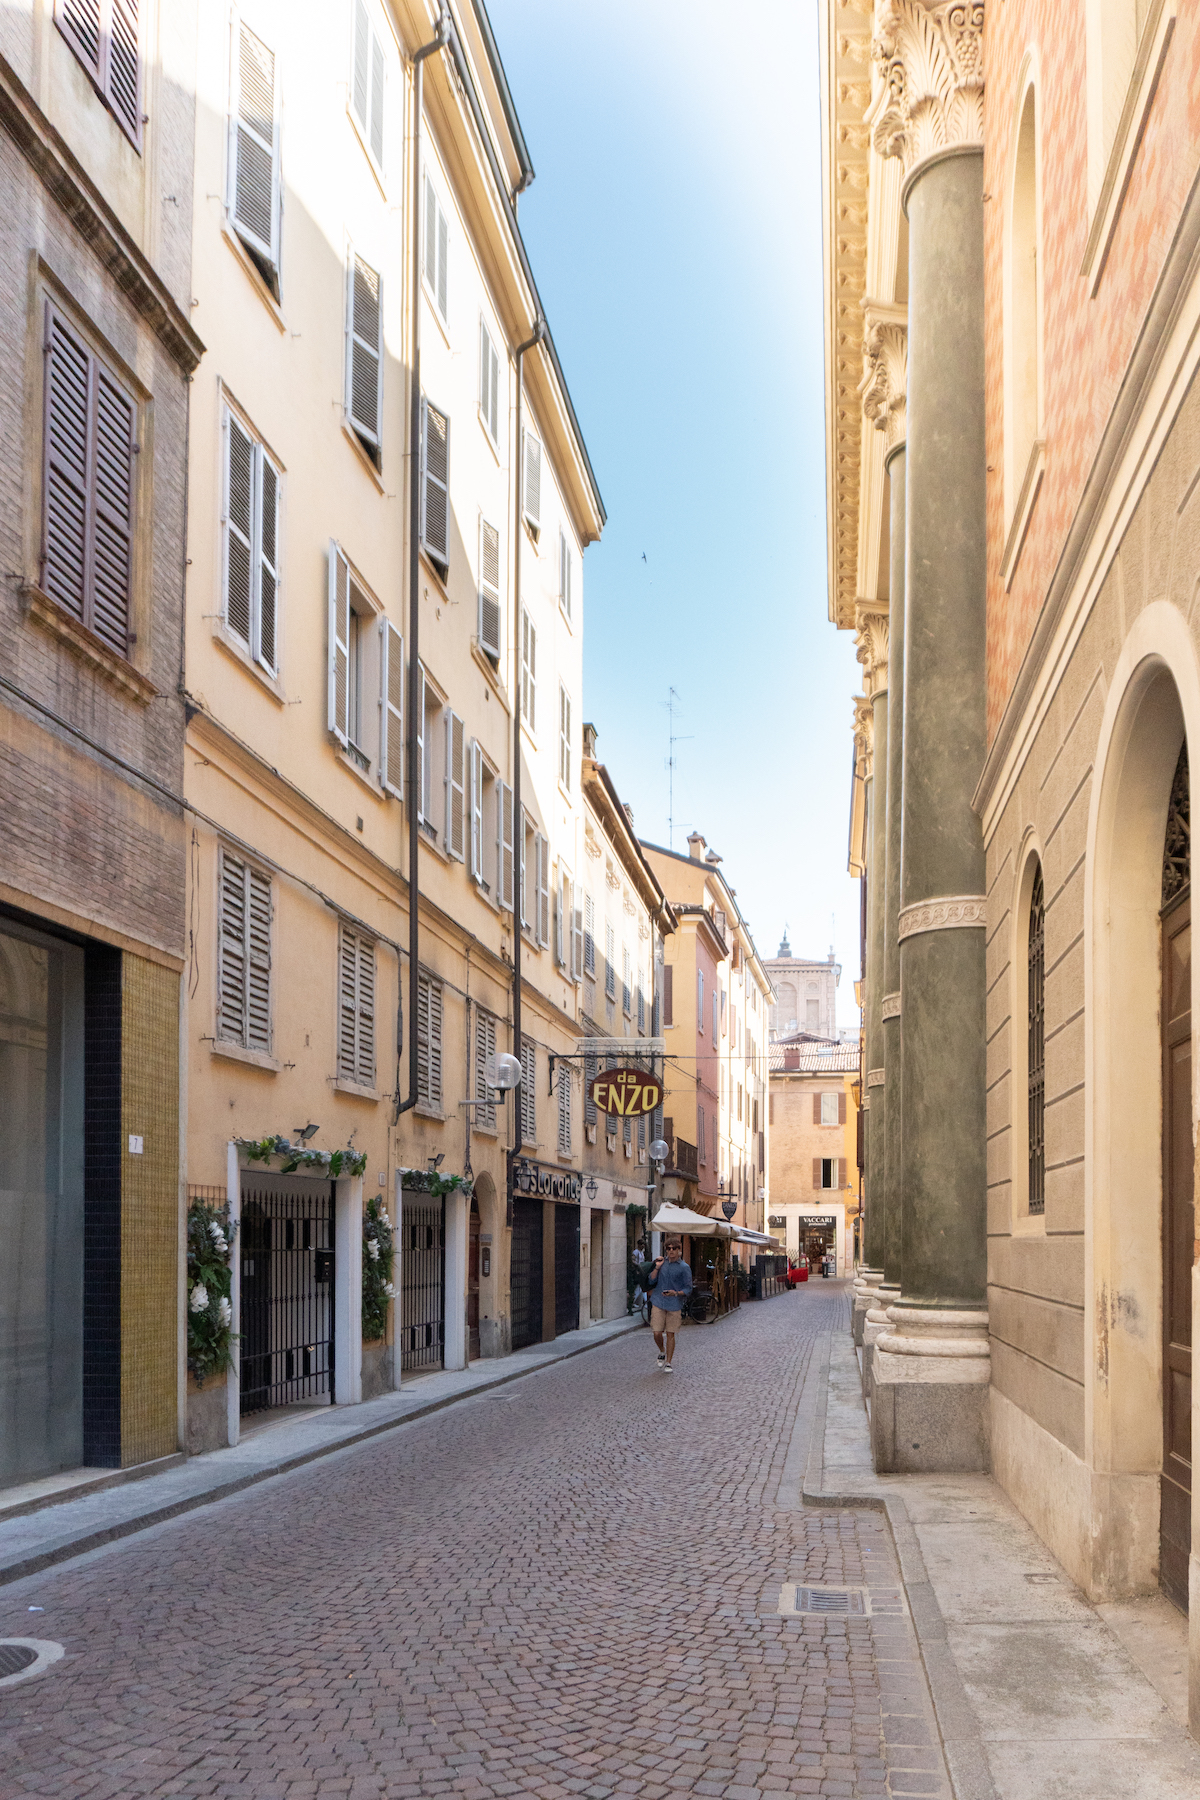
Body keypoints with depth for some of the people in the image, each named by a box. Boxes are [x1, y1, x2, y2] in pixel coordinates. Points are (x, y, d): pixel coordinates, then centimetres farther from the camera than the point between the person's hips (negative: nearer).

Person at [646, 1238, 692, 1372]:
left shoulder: (684, 1268, -2)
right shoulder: (662, 1262, 8)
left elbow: (688, 1289, -2)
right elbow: (651, 1281, 6)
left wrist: (676, 1293, -19)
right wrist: (657, 1267, -6)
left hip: (675, 1305, -2)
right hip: (658, 1303, 2)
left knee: (670, 1334, 1)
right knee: (657, 1333, -2)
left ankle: (668, 1363, 11)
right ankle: (662, 1351, 27)